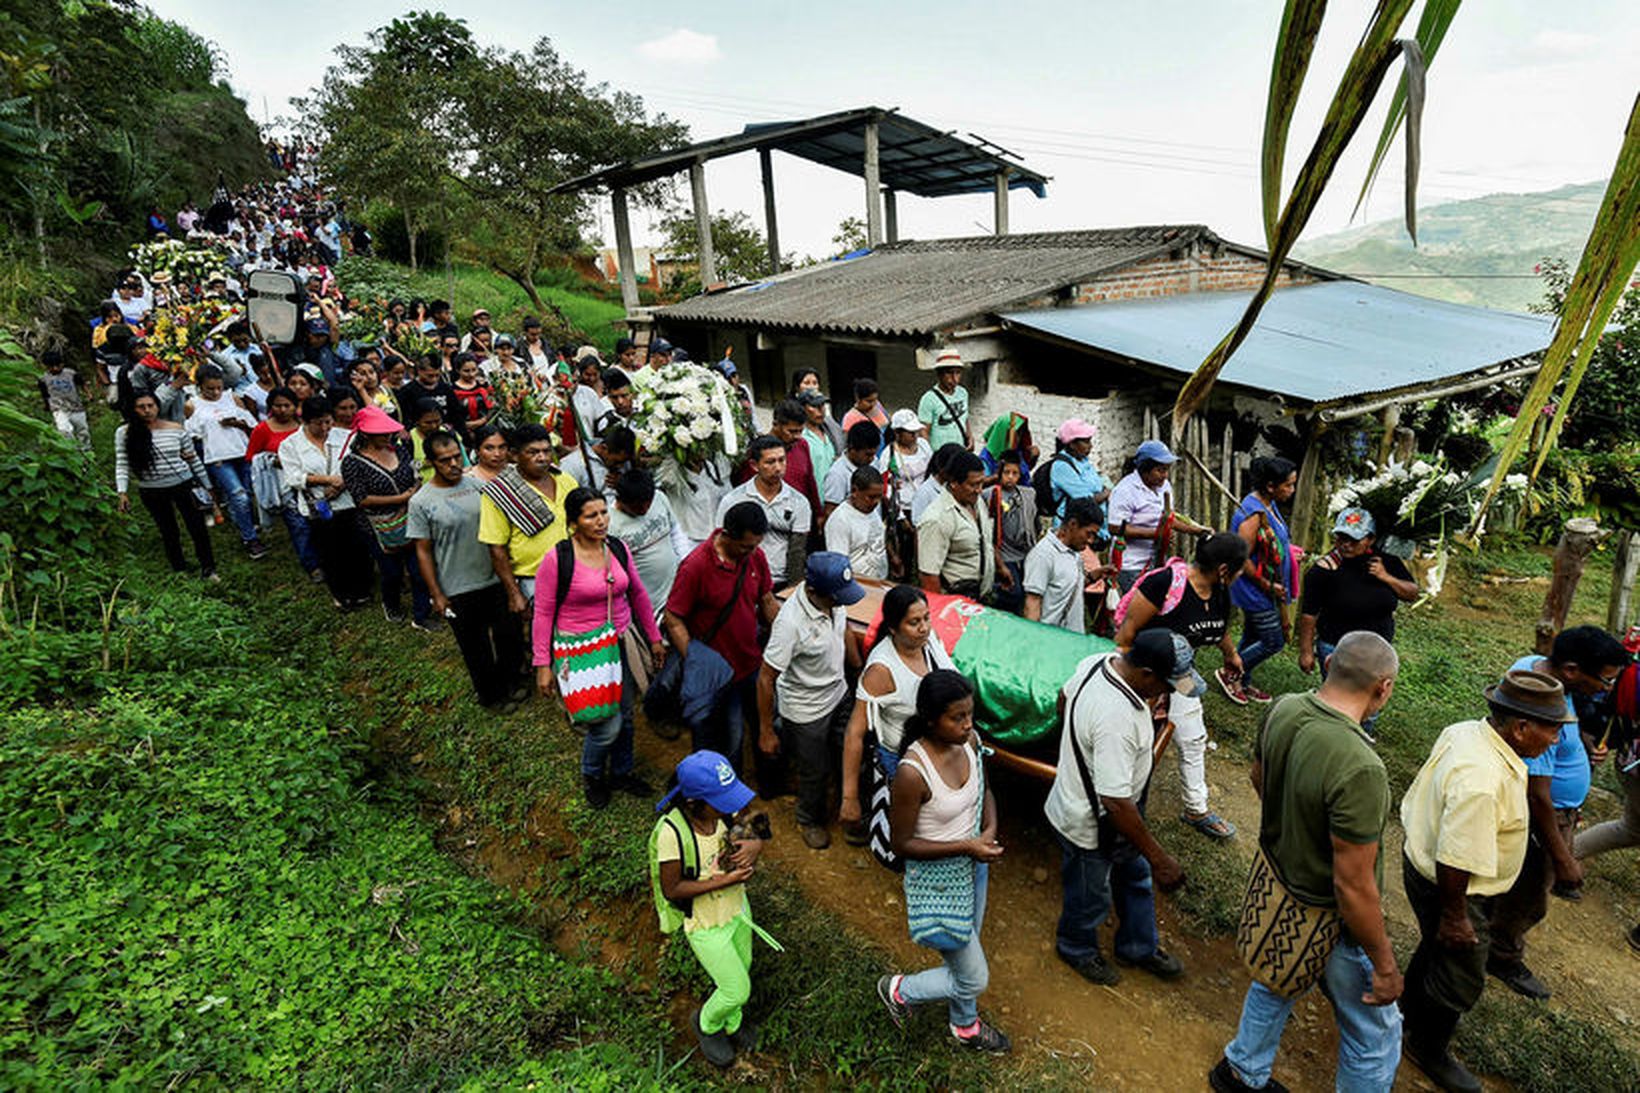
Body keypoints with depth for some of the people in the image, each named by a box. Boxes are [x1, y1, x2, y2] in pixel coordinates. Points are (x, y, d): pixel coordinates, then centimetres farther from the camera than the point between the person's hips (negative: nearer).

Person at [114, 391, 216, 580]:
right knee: (168, 532, 12)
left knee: (197, 527, 0)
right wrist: (122, 492, -12)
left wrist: (207, 486, 9)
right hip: (152, 492, 1)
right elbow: (122, 464, -3)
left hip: (183, 485, 0)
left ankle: (207, 568, 13)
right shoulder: (124, 433, -3)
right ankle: (179, 570, 25)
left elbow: (194, 460, 5)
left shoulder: (177, 430, -2)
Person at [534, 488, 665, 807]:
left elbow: (638, 594, 11)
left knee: (625, 715, 16)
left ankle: (622, 772, 42)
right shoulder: (556, 559, -17)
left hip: (621, 643, 5)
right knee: (608, 724, -4)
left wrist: (654, 638, 15)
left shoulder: (618, 549, -1)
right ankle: (591, 776, 27)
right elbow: (543, 613, -10)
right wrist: (542, 664, -9)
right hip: (581, 651, -5)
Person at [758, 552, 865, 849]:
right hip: (807, 711, -6)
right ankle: (809, 820, 47)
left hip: (839, 694, 6)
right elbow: (766, 679, -27)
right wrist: (766, 732, -18)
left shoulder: (833, 598, -16)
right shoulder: (790, 623, -37)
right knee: (815, 771, 16)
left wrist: (859, 670, 16)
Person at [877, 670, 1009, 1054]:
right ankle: (898, 991, 35)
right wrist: (966, 846, -27)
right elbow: (902, 845, -23)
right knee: (974, 978, 8)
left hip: (973, 867, 7)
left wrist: (990, 828, -12)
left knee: (966, 952, 29)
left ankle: (966, 1027, 56)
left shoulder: (970, 741, -13)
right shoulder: (912, 772, -34)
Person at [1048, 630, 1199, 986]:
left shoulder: (1096, 661, -15)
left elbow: (1064, 700, 7)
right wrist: (1158, 858, -24)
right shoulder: (1117, 720, -41)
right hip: (1089, 826, -8)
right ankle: (1077, 949, 50)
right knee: (1090, 901, 21)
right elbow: (1116, 803, -36)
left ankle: (1138, 947, 52)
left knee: (1135, 877, 28)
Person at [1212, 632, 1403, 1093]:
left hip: (1278, 878, 7)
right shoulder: (1360, 770, -37)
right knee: (1374, 1036, 20)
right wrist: (1385, 965, -14)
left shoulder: (1283, 710, -15)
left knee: (1276, 984, 32)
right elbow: (1353, 888, -29)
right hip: (1330, 919, -7)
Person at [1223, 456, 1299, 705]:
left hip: (1264, 589, 9)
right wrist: (1268, 585, -18)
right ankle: (1230, 674, 14)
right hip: (1255, 590, -9)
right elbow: (1242, 560, -26)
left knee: (1252, 636, 20)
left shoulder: (1269, 504, 3)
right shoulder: (1253, 514, -27)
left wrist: (1292, 554, 9)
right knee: (1273, 641, -1)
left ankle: (1243, 683, 34)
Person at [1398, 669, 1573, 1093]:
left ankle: (1412, 1013, 55)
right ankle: (1429, 1051, 39)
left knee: (1435, 950, 31)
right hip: (1447, 889, -9)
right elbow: (1455, 861, -32)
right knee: (1461, 981, 15)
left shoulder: (1463, 732, -9)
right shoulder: (1482, 781, -38)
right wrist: (1454, 915, -19)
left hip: (1422, 861, 9)